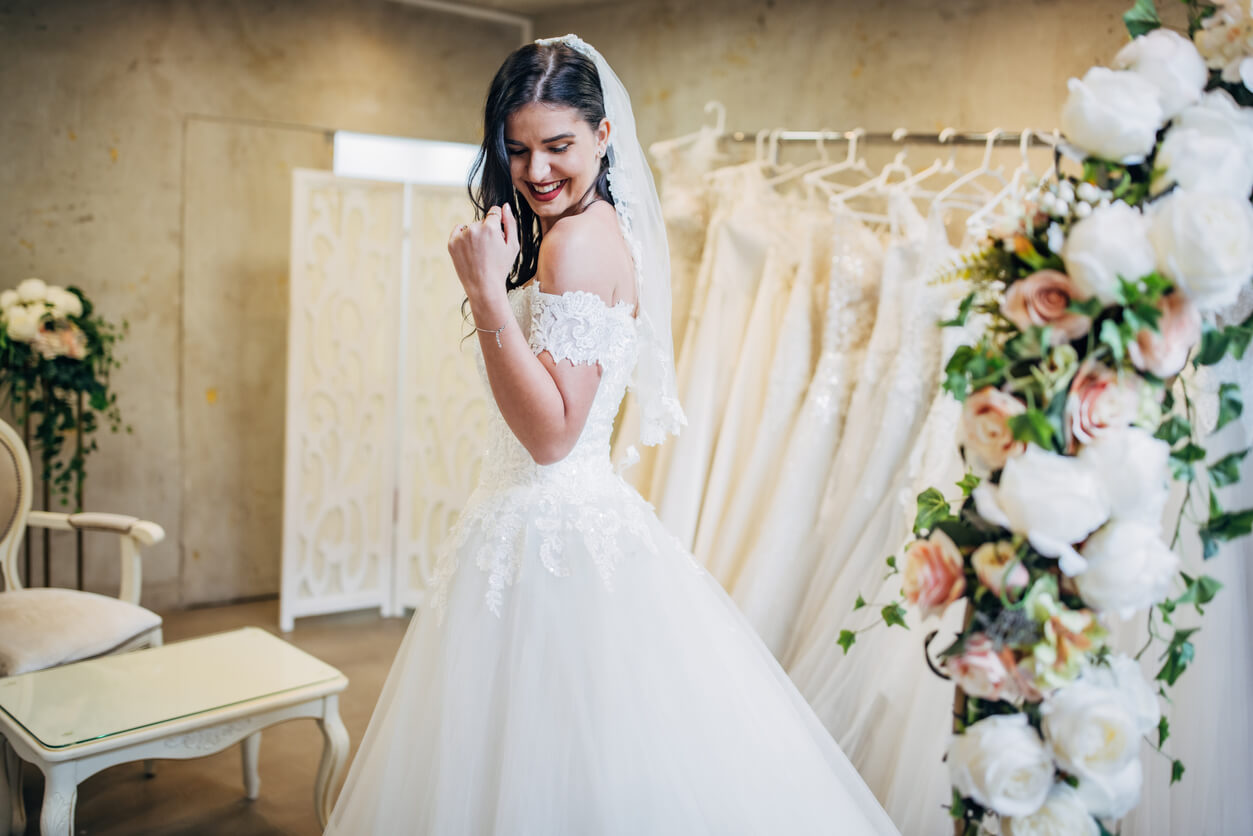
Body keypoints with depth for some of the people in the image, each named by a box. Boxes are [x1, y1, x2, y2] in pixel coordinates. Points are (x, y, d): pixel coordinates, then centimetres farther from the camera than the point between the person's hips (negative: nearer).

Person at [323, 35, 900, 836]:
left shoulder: (579, 238, -17)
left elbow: (551, 433, -23)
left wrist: (487, 291, -23)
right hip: (569, 517, 10)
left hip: (553, 528, -10)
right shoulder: (605, 227, 12)